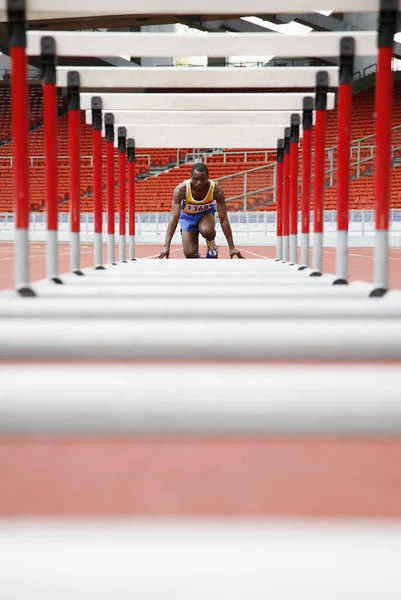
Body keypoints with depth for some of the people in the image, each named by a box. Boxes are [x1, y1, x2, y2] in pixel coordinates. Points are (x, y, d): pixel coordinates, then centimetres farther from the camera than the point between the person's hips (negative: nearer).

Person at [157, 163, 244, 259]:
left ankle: (211, 243, -1)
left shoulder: (216, 190, -32)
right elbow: (174, 218, -36)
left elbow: (223, 219, -27)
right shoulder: (181, 189, -34)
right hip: (188, 215, 0)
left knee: (207, 230, -36)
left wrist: (232, 247, -28)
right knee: (189, 254, -9)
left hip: (206, 212, 0)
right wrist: (166, 246, -44)